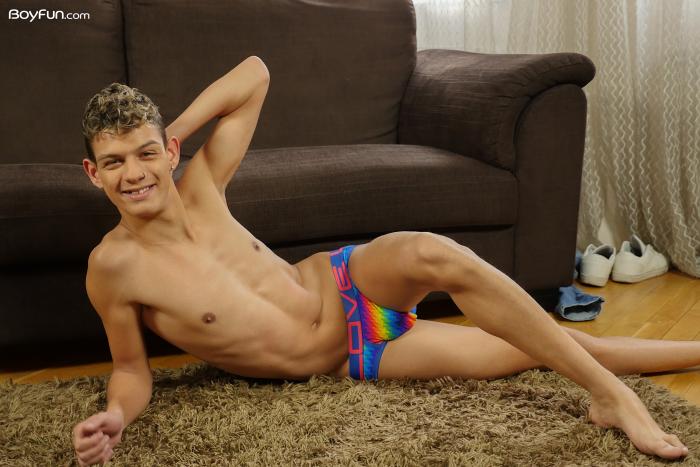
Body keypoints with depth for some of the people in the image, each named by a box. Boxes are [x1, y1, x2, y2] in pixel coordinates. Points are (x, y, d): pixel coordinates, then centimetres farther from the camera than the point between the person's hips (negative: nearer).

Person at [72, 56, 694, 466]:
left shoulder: (198, 190, -9)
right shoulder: (113, 266, -18)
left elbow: (254, 74, -1)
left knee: (431, 254, -31)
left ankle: (609, 393, -16)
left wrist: (172, 131, -10)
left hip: (346, 282, 2)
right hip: (348, 360, -2)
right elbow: (132, 370, -7)